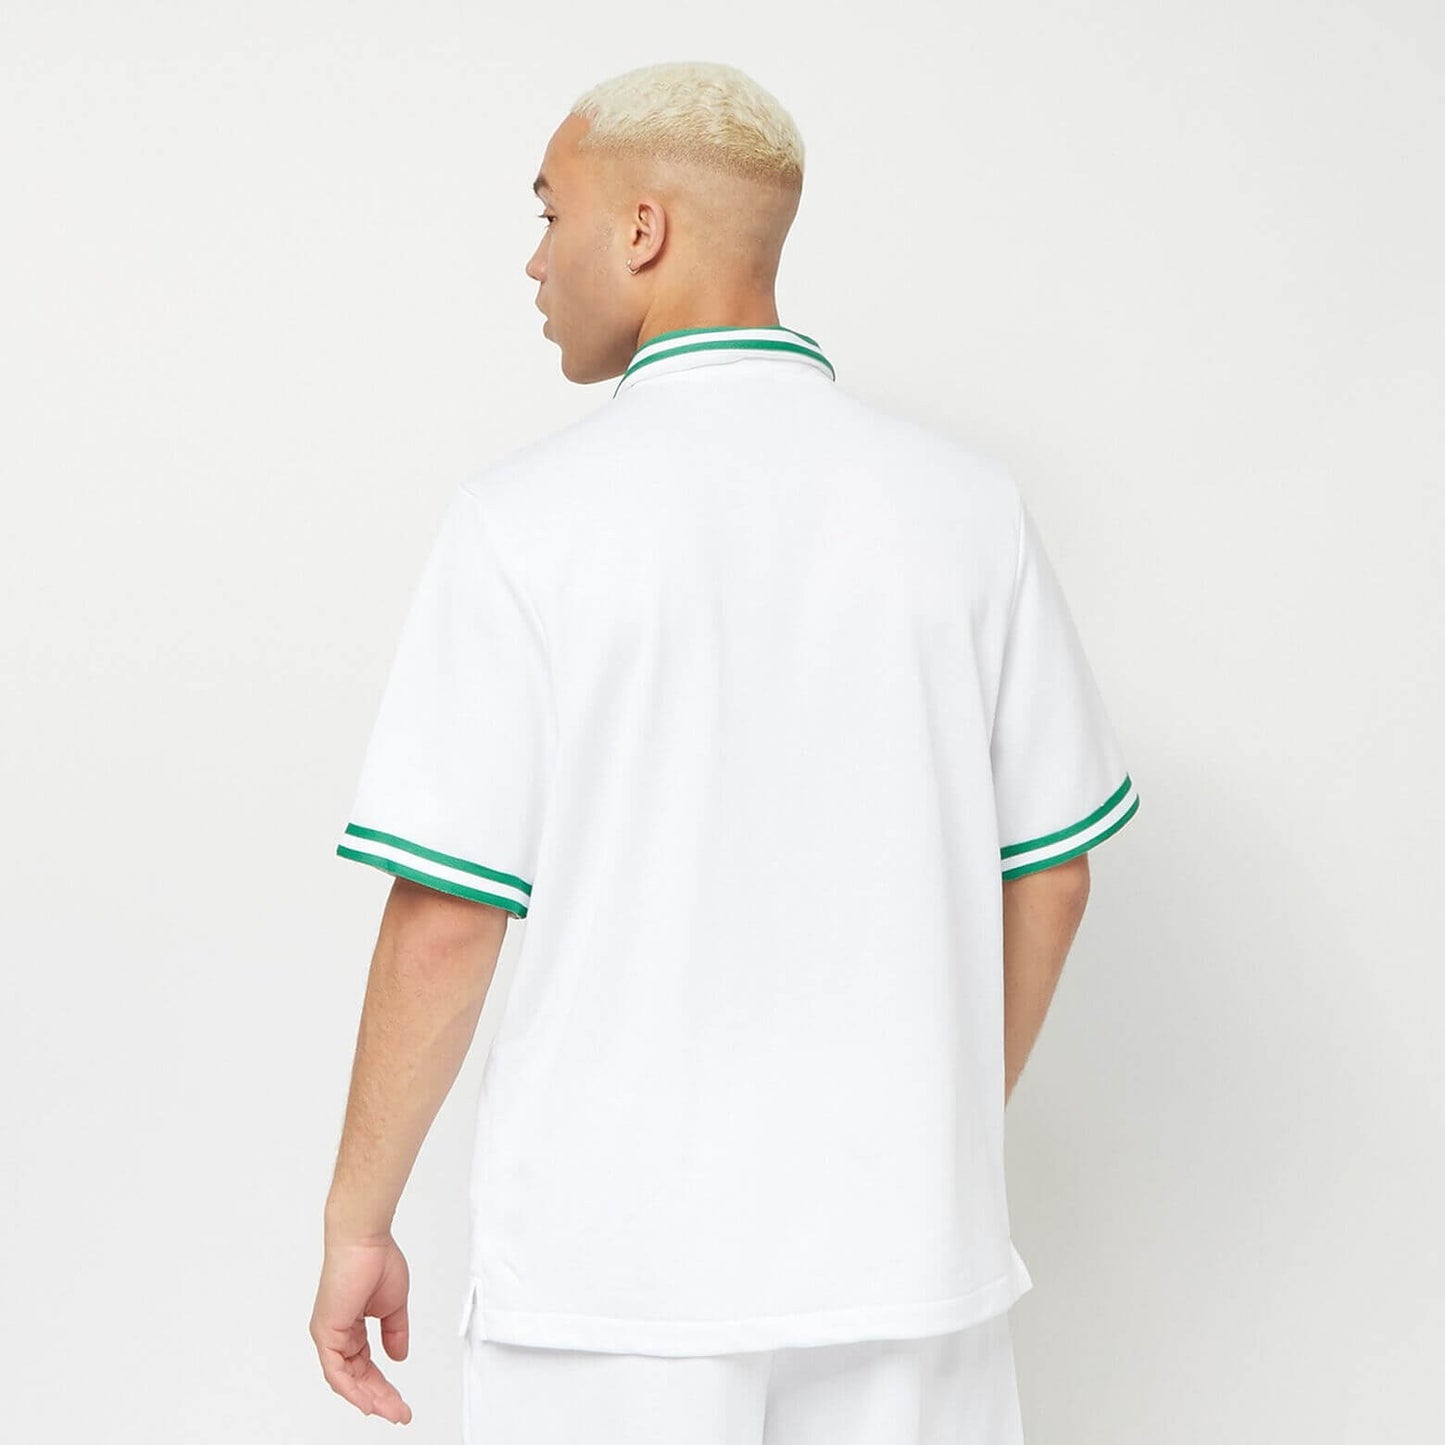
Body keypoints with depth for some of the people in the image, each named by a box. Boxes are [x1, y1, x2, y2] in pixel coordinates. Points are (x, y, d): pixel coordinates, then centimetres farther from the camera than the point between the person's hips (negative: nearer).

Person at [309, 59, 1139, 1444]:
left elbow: (446, 917, -11)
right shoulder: (964, 503, -1)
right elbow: (1048, 876, 4)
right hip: (901, 1244, 3)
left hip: (615, 1259, -2)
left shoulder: (526, 520, -11)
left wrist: (357, 1224, 1)